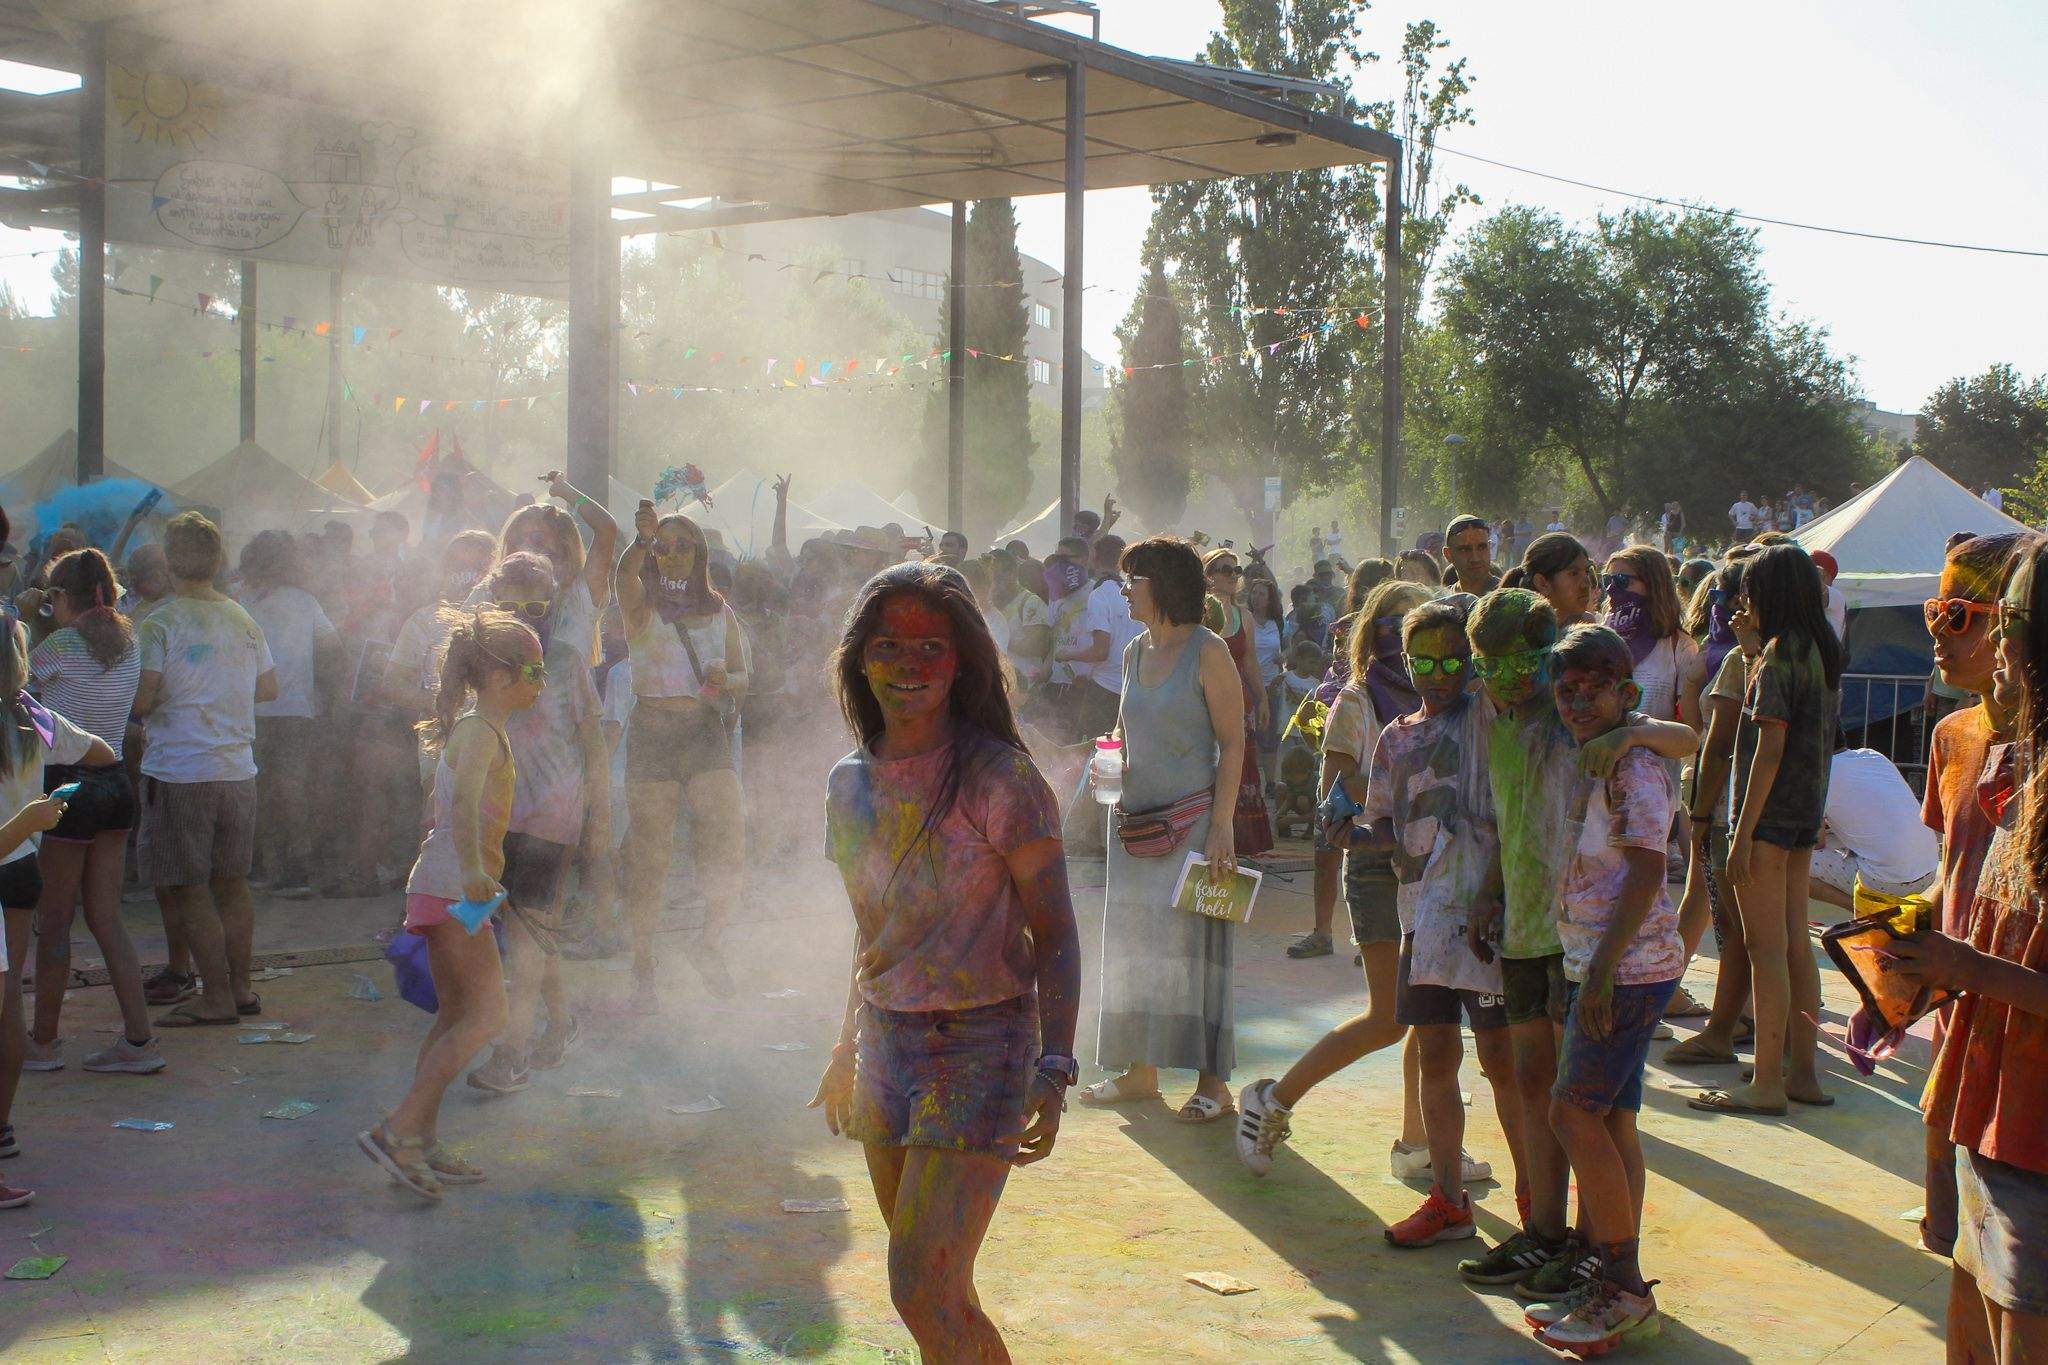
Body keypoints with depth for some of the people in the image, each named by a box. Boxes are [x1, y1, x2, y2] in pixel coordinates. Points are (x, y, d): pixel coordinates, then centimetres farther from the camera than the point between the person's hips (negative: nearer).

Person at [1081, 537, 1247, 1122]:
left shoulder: (1208, 652, -9)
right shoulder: (1134, 652, 11)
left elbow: (1233, 743, -11)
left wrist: (1222, 824, -18)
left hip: (1193, 821, -7)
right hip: (1137, 822, 7)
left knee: (1194, 944, -5)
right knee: (1134, 943, 10)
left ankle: (1212, 1081, 1)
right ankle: (1140, 1071, 19)